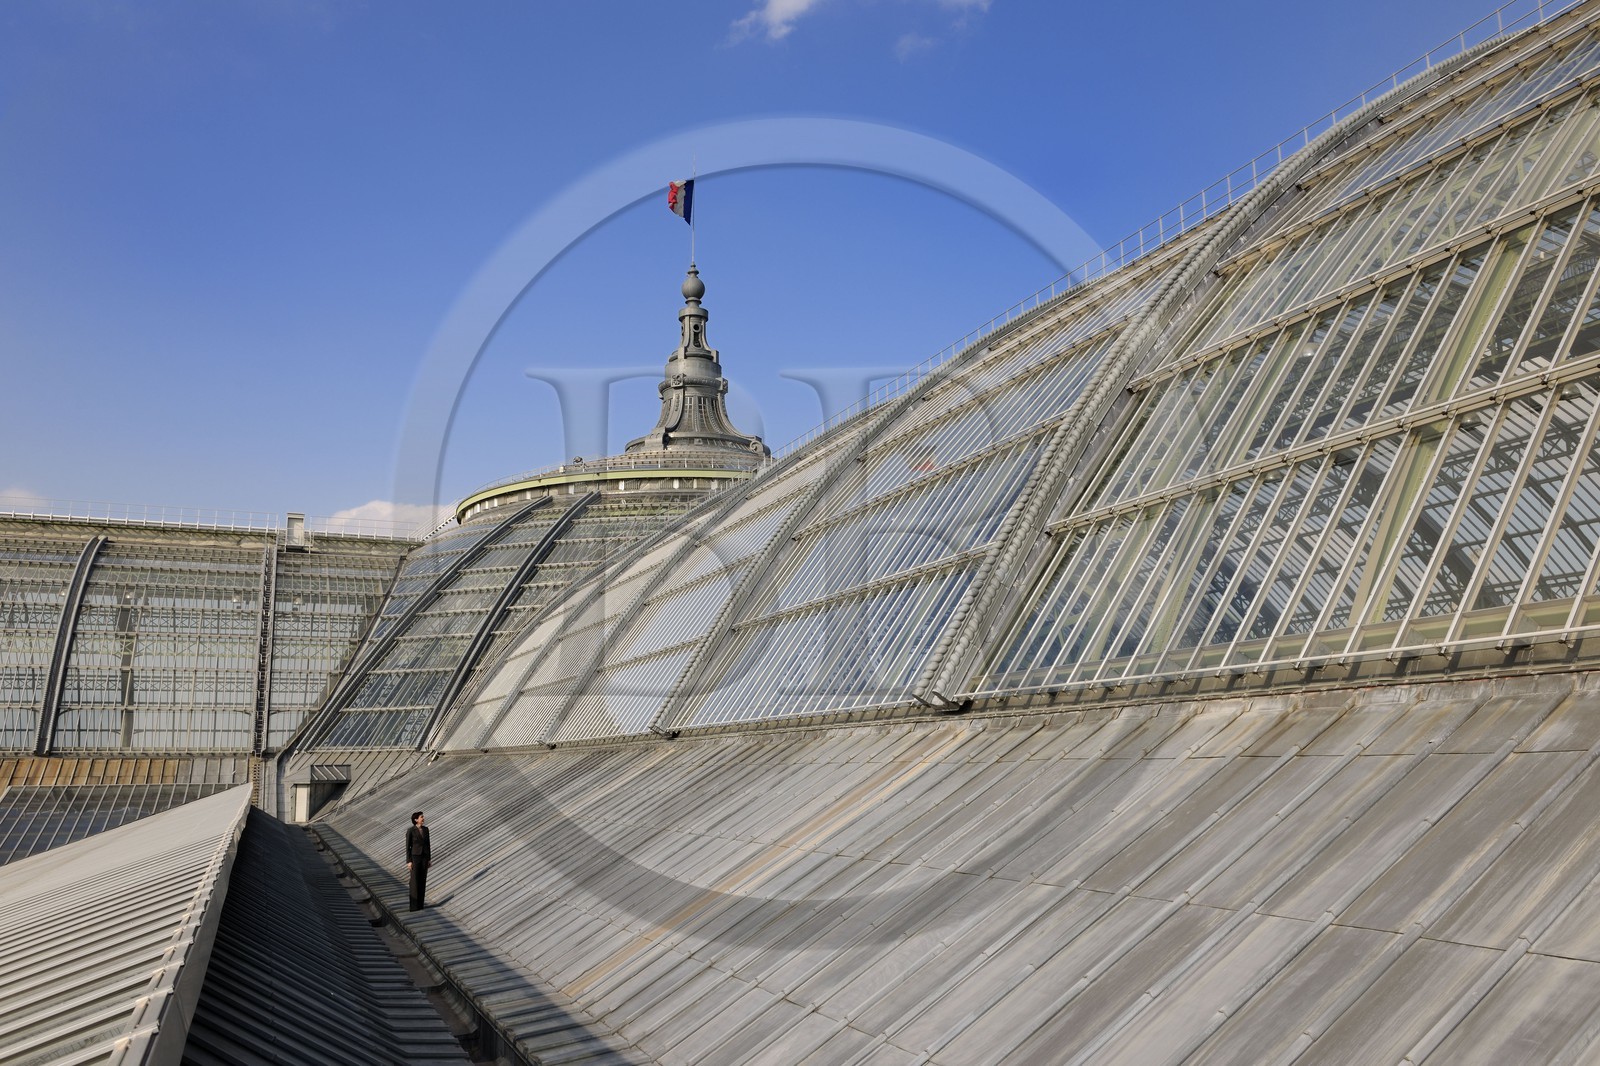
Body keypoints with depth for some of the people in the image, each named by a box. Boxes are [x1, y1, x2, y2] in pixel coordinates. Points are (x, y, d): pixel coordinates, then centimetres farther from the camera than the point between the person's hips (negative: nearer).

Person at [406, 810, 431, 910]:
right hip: (415, 857, -5)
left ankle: (420, 901, 23)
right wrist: (408, 861, -11)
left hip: (424, 857, 5)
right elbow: (407, 847, -9)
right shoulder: (410, 831, -13)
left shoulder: (425, 829, 3)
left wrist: (429, 859, 10)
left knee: (422, 880, 11)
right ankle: (414, 904, 8)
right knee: (415, 881, -1)